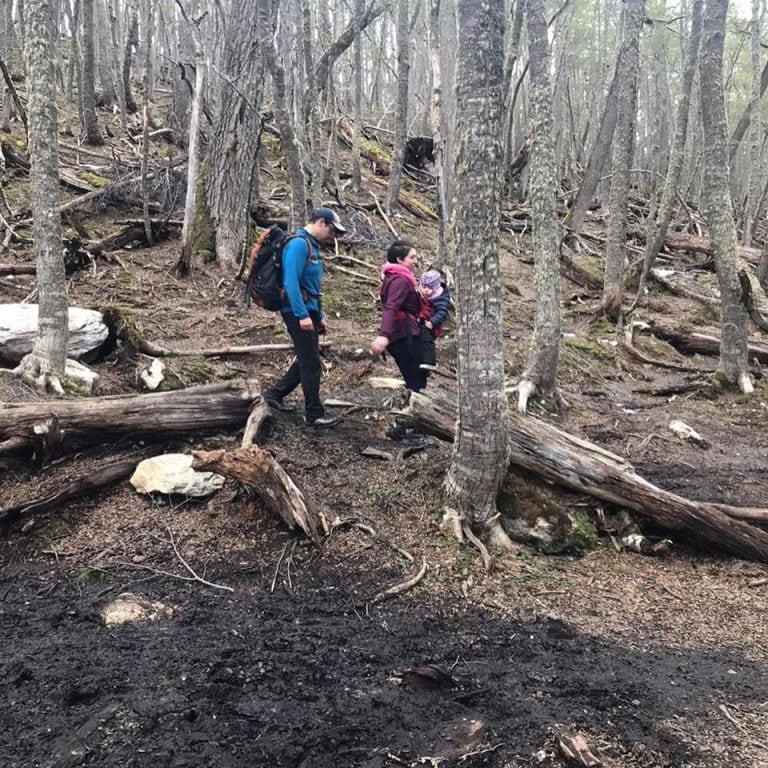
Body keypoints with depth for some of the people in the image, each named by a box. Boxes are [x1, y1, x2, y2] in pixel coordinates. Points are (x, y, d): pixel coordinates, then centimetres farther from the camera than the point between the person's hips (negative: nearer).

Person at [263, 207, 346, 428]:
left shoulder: (312, 246, 15)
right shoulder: (299, 244, -15)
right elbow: (291, 282, -23)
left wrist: (319, 316, 19)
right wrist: (302, 315, -25)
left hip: (309, 312, 10)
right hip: (298, 313, -10)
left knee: (306, 360, 15)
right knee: (311, 363, -5)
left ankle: (275, 393, 27)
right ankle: (314, 414, 3)